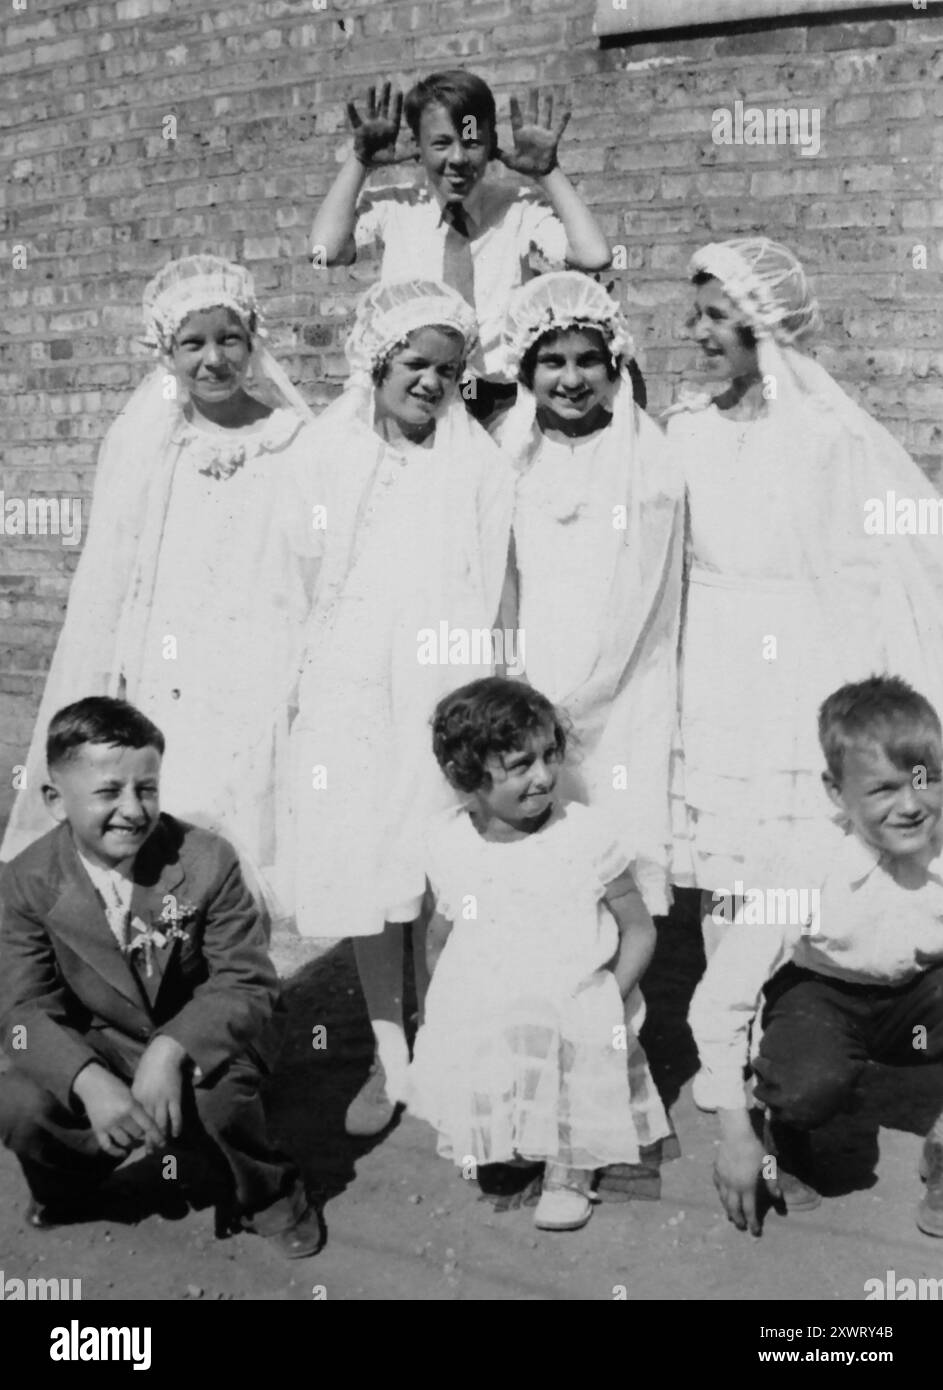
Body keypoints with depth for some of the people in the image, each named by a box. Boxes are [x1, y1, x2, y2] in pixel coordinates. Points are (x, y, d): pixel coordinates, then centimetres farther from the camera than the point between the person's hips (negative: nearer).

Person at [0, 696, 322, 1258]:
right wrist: (90, 1082, -33)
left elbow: (249, 984, -16)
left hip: (199, 1043, -1)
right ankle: (66, 1193, 12)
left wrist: (172, 1050, -33)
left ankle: (268, 1195, 2)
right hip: (96, 1054, 2)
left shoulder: (208, 860, -16)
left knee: (219, 1084, -33)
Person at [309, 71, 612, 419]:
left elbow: (594, 257, -10)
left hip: (503, 404, 0)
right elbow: (325, 251, -10)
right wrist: (360, 161, -5)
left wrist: (548, 171, -7)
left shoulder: (520, 208, 5)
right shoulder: (392, 207, 6)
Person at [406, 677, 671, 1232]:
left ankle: (570, 1173, -1)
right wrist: (441, 1006, 6)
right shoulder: (448, 841, 1)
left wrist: (609, 1001, -11)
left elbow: (640, 929, 0)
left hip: (577, 1007, -2)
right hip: (481, 1011, 3)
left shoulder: (584, 833, -7)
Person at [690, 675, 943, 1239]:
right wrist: (736, 1136, -25)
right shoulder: (807, 874, -30)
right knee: (810, 1082, -35)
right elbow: (718, 1000, -26)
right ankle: (786, 1133, 5)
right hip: (820, 989, -3)